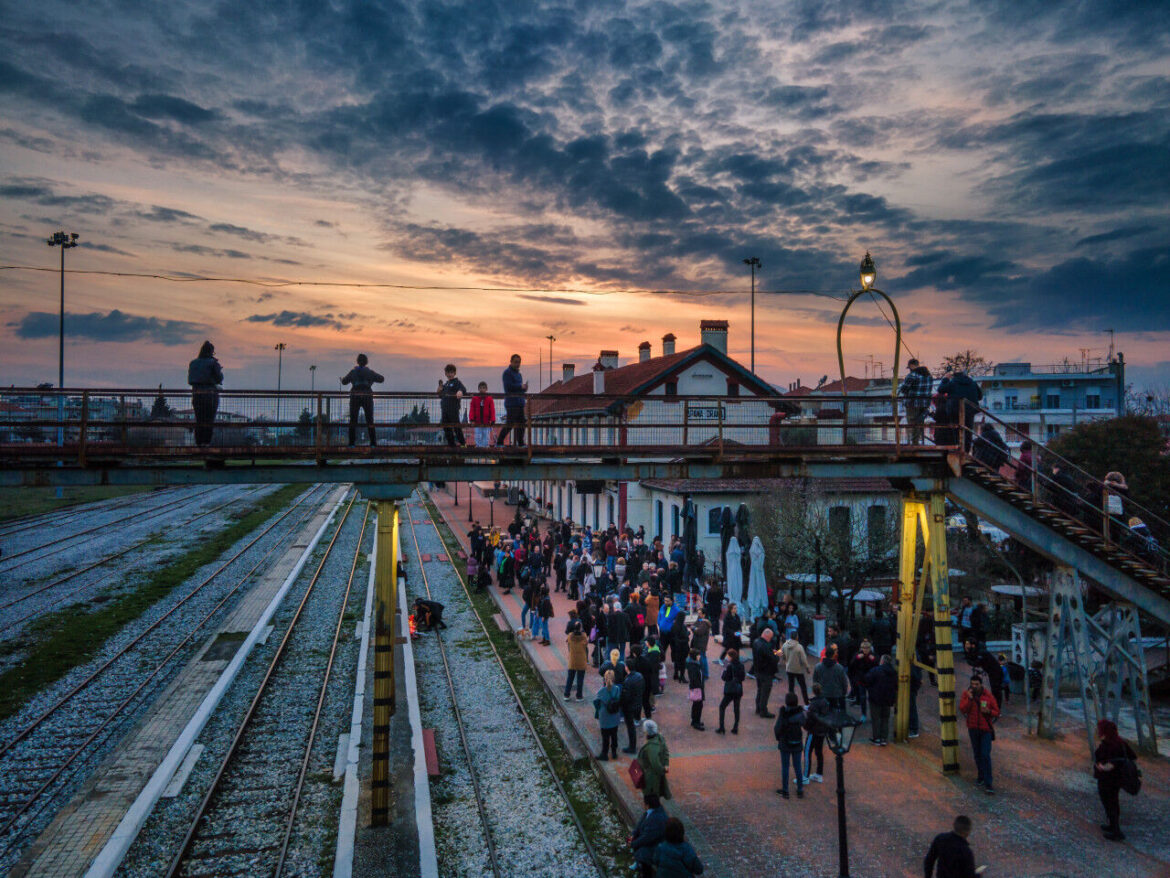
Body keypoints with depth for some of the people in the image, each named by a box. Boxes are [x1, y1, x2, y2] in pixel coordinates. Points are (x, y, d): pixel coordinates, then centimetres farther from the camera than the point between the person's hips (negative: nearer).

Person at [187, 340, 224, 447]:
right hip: (210, 393, -4)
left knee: (199, 419, 10)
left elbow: (191, 379, 12)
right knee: (209, 419, 0)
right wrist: (220, 370, 12)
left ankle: (199, 442, 8)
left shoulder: (193, 363, 9)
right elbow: (219, 378, -6)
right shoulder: (213, 362, -6)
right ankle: (206, 441, -3)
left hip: (196, 393, 4)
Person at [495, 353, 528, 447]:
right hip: (511, 403, -8)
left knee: (521, 423, 5)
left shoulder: (518, 374, 22)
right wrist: (521, 387, -13)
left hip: (520, 403, 8)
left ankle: (520, 443, 9)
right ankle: (499, 442, -2)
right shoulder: (507, 372, -5)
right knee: (509, 423, -9)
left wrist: (524, 388, -1)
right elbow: (508, 386, -17)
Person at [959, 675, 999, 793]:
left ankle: (988, 783, -9)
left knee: (985, 755, -10)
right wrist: (969, 699, -26)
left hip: (986, 729, -2)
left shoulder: (988, 696, -6)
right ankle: (981, 776, 33)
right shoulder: (966, 695, -5)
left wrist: (989, 711, -20)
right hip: (973, 729, 2)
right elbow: (962, 710, -15)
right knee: (977, 754, 14)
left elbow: (997, 712, 1)